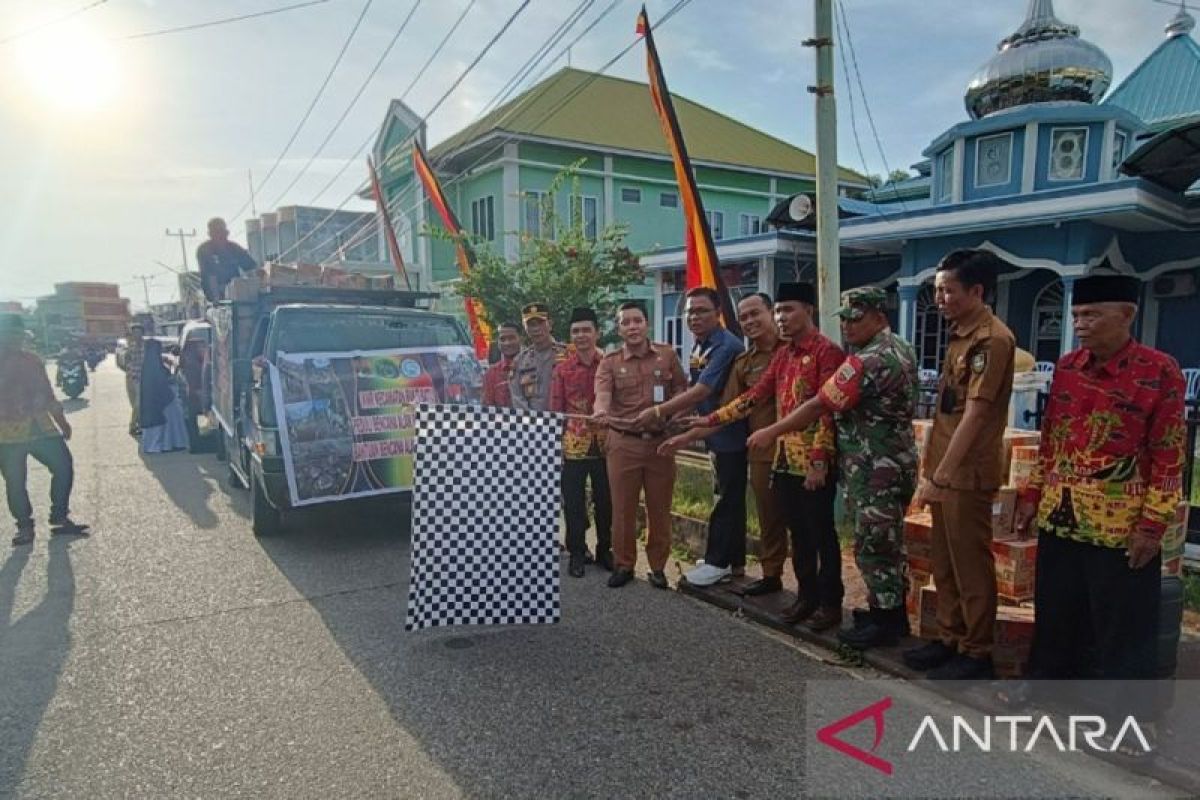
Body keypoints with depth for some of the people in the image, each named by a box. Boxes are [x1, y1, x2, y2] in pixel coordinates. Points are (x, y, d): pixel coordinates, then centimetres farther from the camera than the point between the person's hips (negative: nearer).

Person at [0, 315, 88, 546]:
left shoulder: (32, 360, 12)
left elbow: (47, 394, 18)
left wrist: (61, 421, 19)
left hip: (41, 427, 4)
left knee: (63, 466, 0)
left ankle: (60, 518, 14)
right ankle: (25, 526, 16)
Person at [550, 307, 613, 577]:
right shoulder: (562, 370, 2)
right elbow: (556, 410, 3)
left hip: (605, 444, 0)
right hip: (573, 445, 0)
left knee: (606, 500, 10)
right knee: (573, 502, 6)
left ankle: (605, 550, 26)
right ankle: (577, 553, 20)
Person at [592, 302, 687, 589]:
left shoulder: (667, 355, 6)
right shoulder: (609, 362, 0)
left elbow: (681, 388, 10)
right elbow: (602, 393, -17)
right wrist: (601, 412, -40)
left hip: (660, 441, 1)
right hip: (623, 443, -1)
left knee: (659, 507, 8)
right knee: (623, 507, 7)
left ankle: (658, 566, 23)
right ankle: (624, 564, 23)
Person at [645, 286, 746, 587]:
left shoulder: (727, 346, -21)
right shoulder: (699, 347, 8)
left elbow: (701, 392, -28)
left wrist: (658, 412, -24)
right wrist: (672, 418, 1)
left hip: (731, 435, -9)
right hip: (716, 434, 9)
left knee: (726, 499, 2)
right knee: (728, 498, 16)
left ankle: (718, 562, 14)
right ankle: (734, 560, 27)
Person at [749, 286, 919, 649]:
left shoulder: (868, 361, -22)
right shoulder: (901, 348, 11)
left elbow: (819, 406, -21)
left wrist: (771, 432, -13)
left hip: (874, 470, -10)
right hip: (892, 464, 10)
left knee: (873, 546, 1)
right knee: (886, 544, 18)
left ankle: (885, 622, 12)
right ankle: (891, 612, 30)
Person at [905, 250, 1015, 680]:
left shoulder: (991, 339, -16)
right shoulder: (960, 335, 12)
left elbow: (975, 415, -21)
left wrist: (940, 475, -22)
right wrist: (933, 470, 17)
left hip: (968, 474, -9)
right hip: (945, 470, 9)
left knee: (971, 566, 3)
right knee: (945, 564, 17)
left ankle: (977, 653, 17)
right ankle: (949, 639, 30)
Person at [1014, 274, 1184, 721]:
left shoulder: (1160, 372, -10)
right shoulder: (1066, 367, 5)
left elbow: (1169, 454, -9)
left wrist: (1153, 524, -11)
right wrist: (1033, 495, 10)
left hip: (1122, 525, -5)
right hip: (1059, 517, 5)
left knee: (1124, 625, 8)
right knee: (1056, 613, 17)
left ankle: (1129, 712, 25)